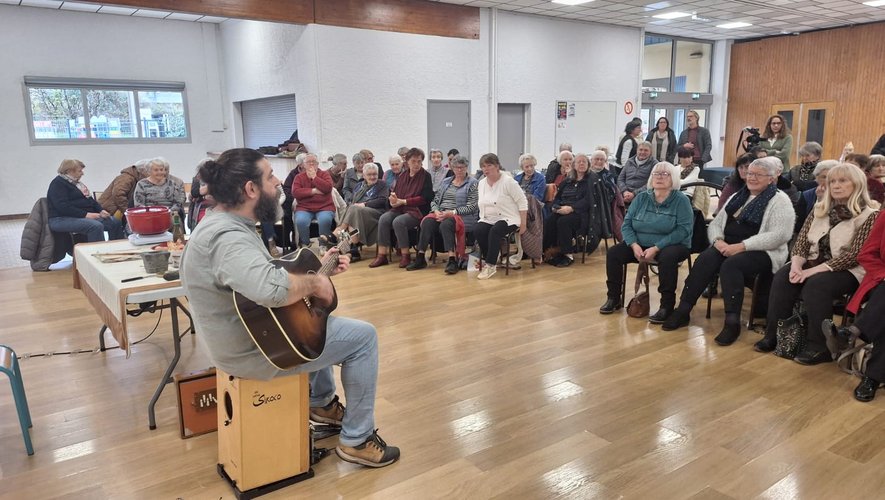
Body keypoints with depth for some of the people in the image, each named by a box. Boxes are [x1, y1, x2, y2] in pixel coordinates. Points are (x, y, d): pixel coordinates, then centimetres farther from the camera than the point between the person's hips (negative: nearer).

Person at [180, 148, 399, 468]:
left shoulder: (224, 224, 4)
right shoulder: (228, 237, -29)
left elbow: (262, 274, 15)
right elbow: (272, 288, -48)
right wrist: (315, 284, -28)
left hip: (244, 334, 11)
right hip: (254, 350, -11)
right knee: (363, 336, -3)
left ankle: (322, 402, 40)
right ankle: (357, 440, 8)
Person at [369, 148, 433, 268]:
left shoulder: (426, 176, 0)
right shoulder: (402, 175, 15)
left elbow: (425, 198, -9)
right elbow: (395, 193, 16)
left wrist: (403, 201, -12)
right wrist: (393, 199, -11)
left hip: (417, 210, -5)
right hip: (400, 209, 5)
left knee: (398, 221, -32)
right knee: (383, 219, -22)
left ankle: (405, 256, -18)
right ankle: (382, 255, -20)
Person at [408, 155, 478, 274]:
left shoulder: (472, 183, 4)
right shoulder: (445, 182, 21)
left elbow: (471, 207, -5)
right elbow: (434, 201, 19)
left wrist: (451, 213, -16)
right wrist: (436, 211, -5)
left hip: (461, 216, -4)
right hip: (441, 214, 5)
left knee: (446, 224, -37)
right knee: (427, 222, -27)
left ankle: (452, 260, -40)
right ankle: (420, 258, -28)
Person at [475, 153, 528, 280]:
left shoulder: (508, 181, -10)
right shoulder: (481, 183, 10)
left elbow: (522, 203, -9)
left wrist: (523, 223, -11)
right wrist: (482, 218, 7)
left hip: (508, 219, -5)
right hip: (488, 219, 5)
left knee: (495, 231, -35)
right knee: (479, 230, -27)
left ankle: (490, 265, -26)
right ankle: (490, 257, -7)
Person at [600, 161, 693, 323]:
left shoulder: (681, 200, -7)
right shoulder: (641, 197, 5)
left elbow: (683, 230, -18)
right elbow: (627, 224, 2)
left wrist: (656, 248, -25)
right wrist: (634, 245, -17)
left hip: (672, 245, -4)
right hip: (639, 244, 4)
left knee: (667, 257, -37)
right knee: (613, 253, -15)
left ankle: (667, 306, -24)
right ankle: (614, 298, -1)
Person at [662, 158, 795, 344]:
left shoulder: (779, 200, -1)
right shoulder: (737, 197, 19)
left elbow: (780, 235, -14)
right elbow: (715, 223, 17)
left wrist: (741, 246, -21)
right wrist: (718, 240, -7)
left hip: (761, 252, -5)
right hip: (728, 247, 5)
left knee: (730, 266, -35)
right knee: (704, 259, -25)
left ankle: (732, 322, -30)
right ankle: (683, 310, -25)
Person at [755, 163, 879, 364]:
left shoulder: (870, 215, -7)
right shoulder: (820, 208, 10)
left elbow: (854, 255, -17)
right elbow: (802, 239, 6)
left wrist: (813, 270, -24)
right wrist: (797, 264, -16)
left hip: (847, 270, -5)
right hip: (814, 263, 5)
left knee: (816, 285, -34)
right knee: (782, 277, -23)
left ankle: (819, 347, -23)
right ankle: (774, 334, -16)